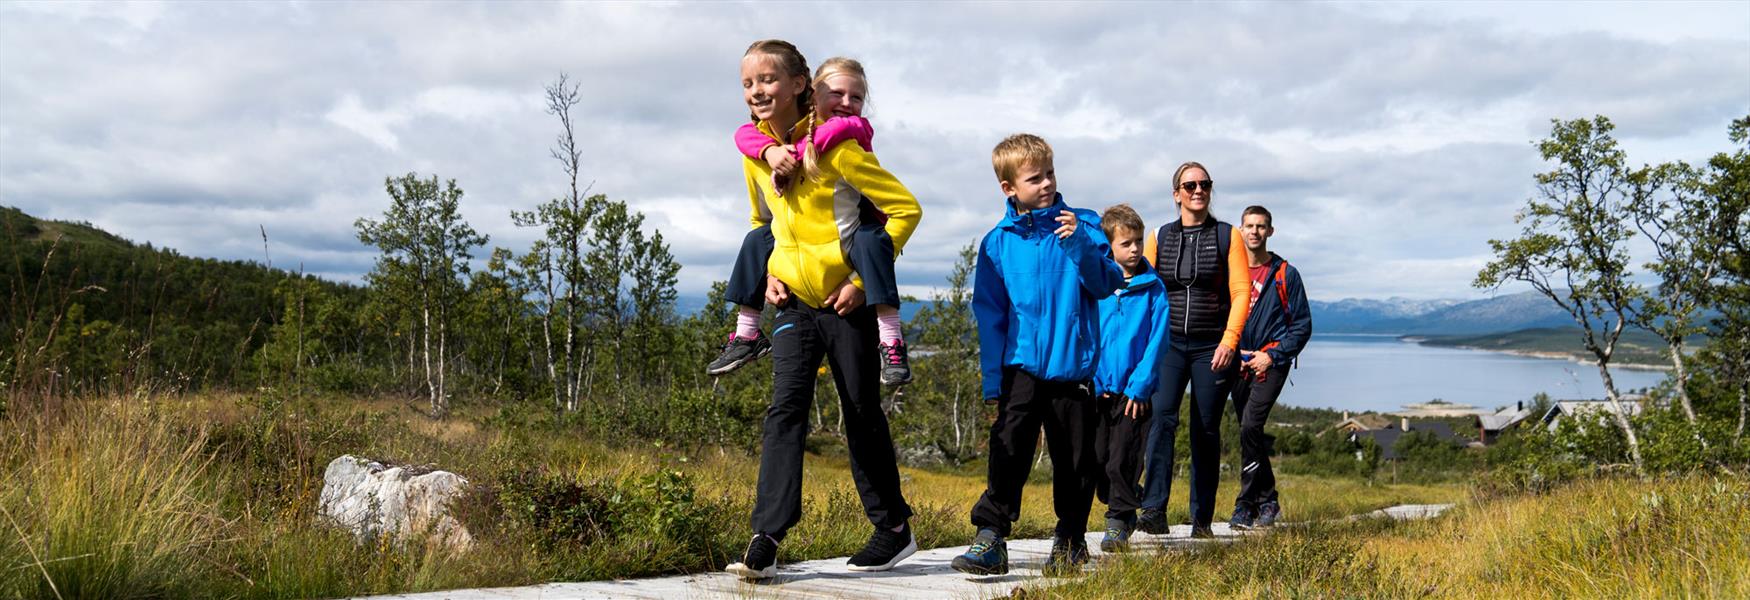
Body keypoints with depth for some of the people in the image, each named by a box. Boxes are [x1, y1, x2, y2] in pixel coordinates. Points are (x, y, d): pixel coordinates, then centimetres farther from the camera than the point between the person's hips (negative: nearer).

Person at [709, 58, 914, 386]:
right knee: (758, 239, -1)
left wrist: (793, 156, -40)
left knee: (869, 241, -37)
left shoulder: (860, 129, -14)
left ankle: (891, 340, -38)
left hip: (860, 224, -5)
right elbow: (746, 133, -12)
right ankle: (746, 334, 10)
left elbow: (842, 127, -40)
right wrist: (771, 150, -34)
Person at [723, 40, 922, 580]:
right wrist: (768, 271, 5)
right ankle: (766, 540, -13)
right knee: (786, 408, -10)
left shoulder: (835, 146, -15)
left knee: (862, 414, 5)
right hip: (793, 301, 4)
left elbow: (905, 209, -12)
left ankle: (894, 528, 22)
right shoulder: (756, 152, 4)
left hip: (846, 300, -4)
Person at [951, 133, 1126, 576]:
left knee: (1075, 461, 9)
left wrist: (1081, 246, -19)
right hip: (1021, 365, -1)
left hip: (1073, 366, 1)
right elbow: (989, 314, 5)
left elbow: (1108, 284, -2)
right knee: (1009, 449, -13)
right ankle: (990, 537, -12)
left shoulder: (1082, 225, 3)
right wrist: (992, 378, 0)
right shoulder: (998, 242, 3)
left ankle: (1071, 540, 25)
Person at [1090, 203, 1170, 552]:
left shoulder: (1153, 287, -2)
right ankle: (1124, 508, 29)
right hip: (1098, 388, 2)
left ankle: (1119, 522, 14)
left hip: (1135, 390, -2)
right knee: (1096, 461, 7)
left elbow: (1157, 339, -4)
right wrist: (1092, 383, -7)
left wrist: (1140, 386, -10)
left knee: (1122, 461, -2)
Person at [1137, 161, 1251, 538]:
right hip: (1168, 344, 1)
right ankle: (1154, 510, -22)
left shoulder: (1227, 236, 4)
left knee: (1206, 432, 3)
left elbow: (1241, 293, -2)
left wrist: (1229, 341, -14)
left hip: (1211, 348, -1)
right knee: (1162, 418, -17)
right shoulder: (1160, 238, 9)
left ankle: (1202, 519, 12)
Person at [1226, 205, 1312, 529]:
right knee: (1251, 433, 10)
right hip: (1237, 365, 4)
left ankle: (1247, 503, -14)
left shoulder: (1285, 274, 1)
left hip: (1271, 365, -4)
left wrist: (1272, 355, -10)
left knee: (1250, 427, -20)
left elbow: (1302, 325, 1)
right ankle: (1267, 501, 24)